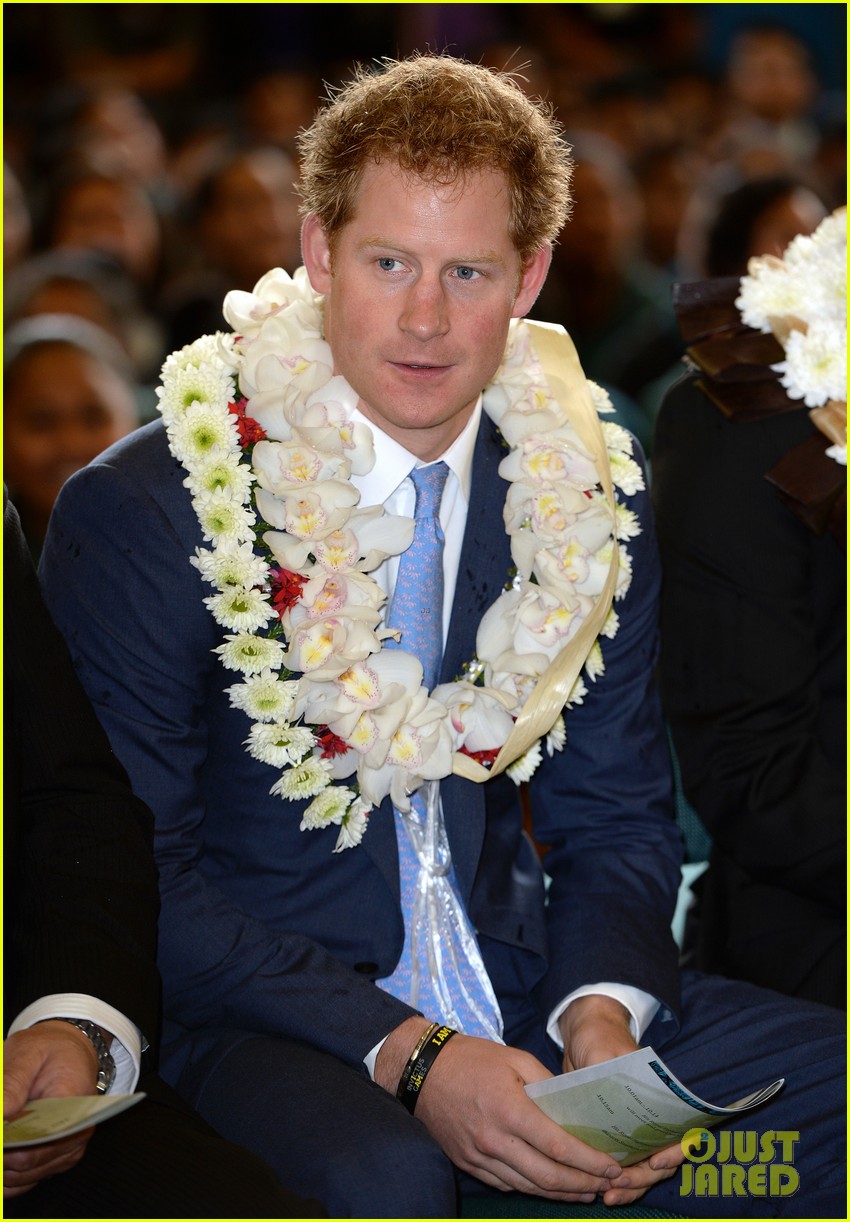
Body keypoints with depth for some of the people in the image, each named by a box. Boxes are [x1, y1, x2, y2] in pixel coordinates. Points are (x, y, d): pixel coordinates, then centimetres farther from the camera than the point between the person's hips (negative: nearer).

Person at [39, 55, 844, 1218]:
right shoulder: (135, 514, -10)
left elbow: (617, 819, 11)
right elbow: (139, 877, -10)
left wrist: (603, 1013, -11)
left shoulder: (583, 500, 5)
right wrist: (405, 1056, -21)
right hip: (265, 1029, -5)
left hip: (526, 998, 5)